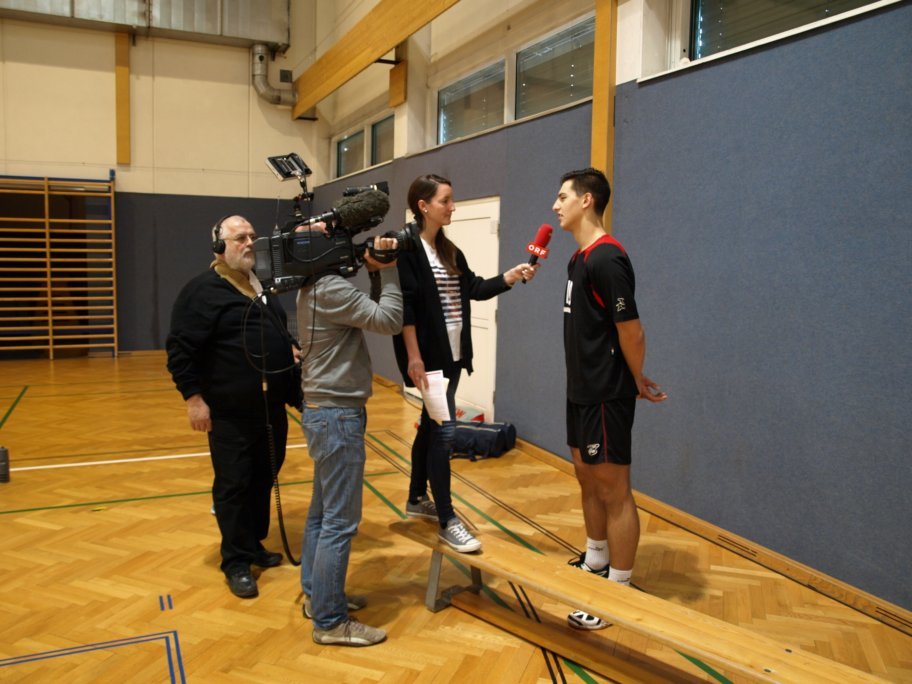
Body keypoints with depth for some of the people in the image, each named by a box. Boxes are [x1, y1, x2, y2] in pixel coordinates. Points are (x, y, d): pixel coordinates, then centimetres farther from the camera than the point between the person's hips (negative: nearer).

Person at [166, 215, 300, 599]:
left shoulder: (264, 287, 15)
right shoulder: (202, 290, -10)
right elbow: (180, 350, -14)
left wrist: (293, 389, 21)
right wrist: (194, 397, -18)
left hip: (272, 410, 7)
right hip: (231, 414, -7)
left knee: (263, 481, 16)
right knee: (234, 486, 3)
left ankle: (254, 544, 32)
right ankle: (236, 562, 14)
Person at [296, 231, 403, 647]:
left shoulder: (318, 286, 12)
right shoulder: (329, 288, -19)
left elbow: (372, 316, 13)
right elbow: (388, 321, -20)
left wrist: (376, 274, 1)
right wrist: (388, 271, -12)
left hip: (325, 411, 11)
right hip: (338, 415, -11)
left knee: (322, 512, 18)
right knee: (340, 522, -3)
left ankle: (317, 595, 31)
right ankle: (330, 621, 6)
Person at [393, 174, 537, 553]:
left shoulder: (450, 251, 13)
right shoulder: (407, 248, -12)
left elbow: (474, 289, 8)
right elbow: (405, 305, -17)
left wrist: (511, 276, -5)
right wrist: (413, 356, -21)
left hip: (453, 354, 8)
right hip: (428, 355, -8)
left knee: (431, 426, 16)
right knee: (443, 430, -8)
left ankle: (417, 499, 32)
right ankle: (447, 521, 2)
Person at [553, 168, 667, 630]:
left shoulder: (606, 259, -21)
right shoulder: (580, 258, 11)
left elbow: (631, 332, -20)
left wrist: (637, 382, -8)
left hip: (606, 396, -10)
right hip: (582, 391, 10)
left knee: (613, 490, 1)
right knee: (587, 479, 20)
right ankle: (595, 563, 38)